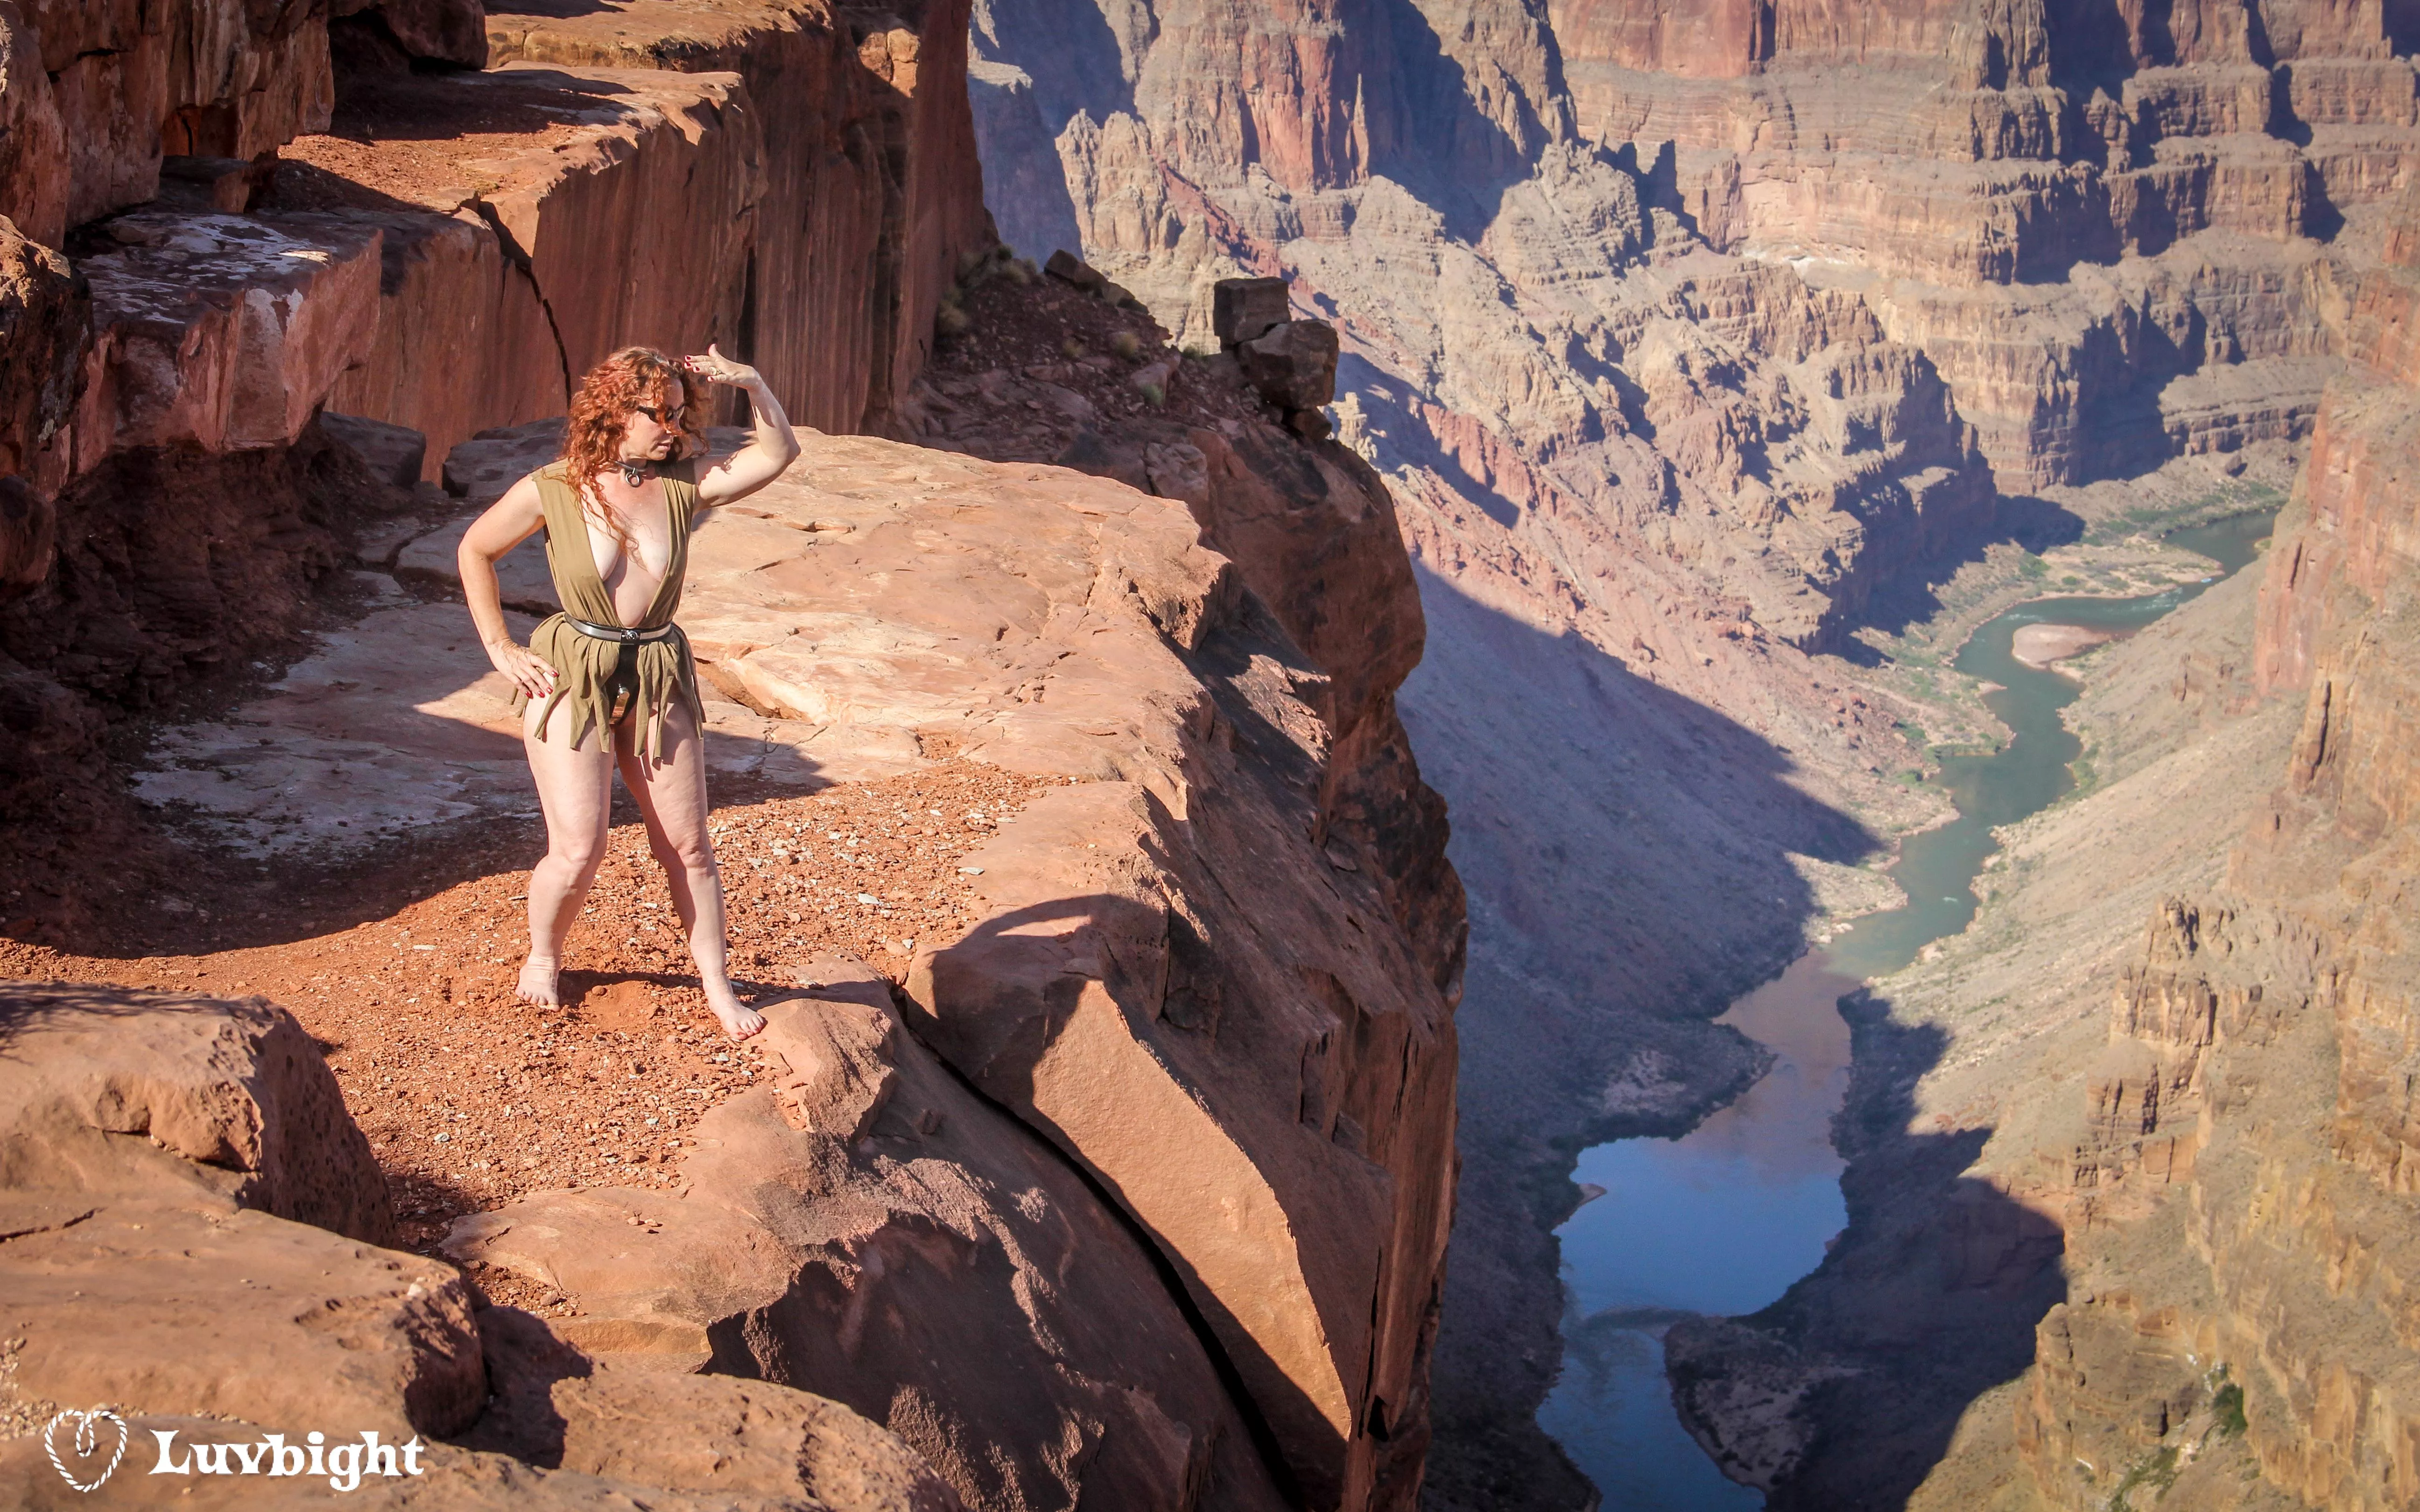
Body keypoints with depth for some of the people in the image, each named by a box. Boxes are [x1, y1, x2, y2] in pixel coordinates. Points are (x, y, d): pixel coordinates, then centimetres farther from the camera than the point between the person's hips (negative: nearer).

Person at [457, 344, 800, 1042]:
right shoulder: (551, 491, -8)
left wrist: (752, 384, -19)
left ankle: (715, 983, 20)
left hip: (659, 681, 3)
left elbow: (778, 454, -5)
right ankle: (542, 958, 23)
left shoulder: (683, 485, -2)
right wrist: (501, 649, 2)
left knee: (687, 844, 7)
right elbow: (475, 550, 5)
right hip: (571, 677, -3)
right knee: (578, 851, -6)